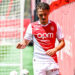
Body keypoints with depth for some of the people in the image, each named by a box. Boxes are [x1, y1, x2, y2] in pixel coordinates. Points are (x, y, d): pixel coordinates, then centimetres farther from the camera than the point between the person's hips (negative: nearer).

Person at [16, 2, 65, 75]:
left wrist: (54, 50, -11)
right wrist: (21, 45, -16)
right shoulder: (32, 26, 1)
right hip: (38, 62, -1)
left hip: (52, 61, 2)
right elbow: (25, 42, 8)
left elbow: (62, 42, 7)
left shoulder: (55, 26, 3)